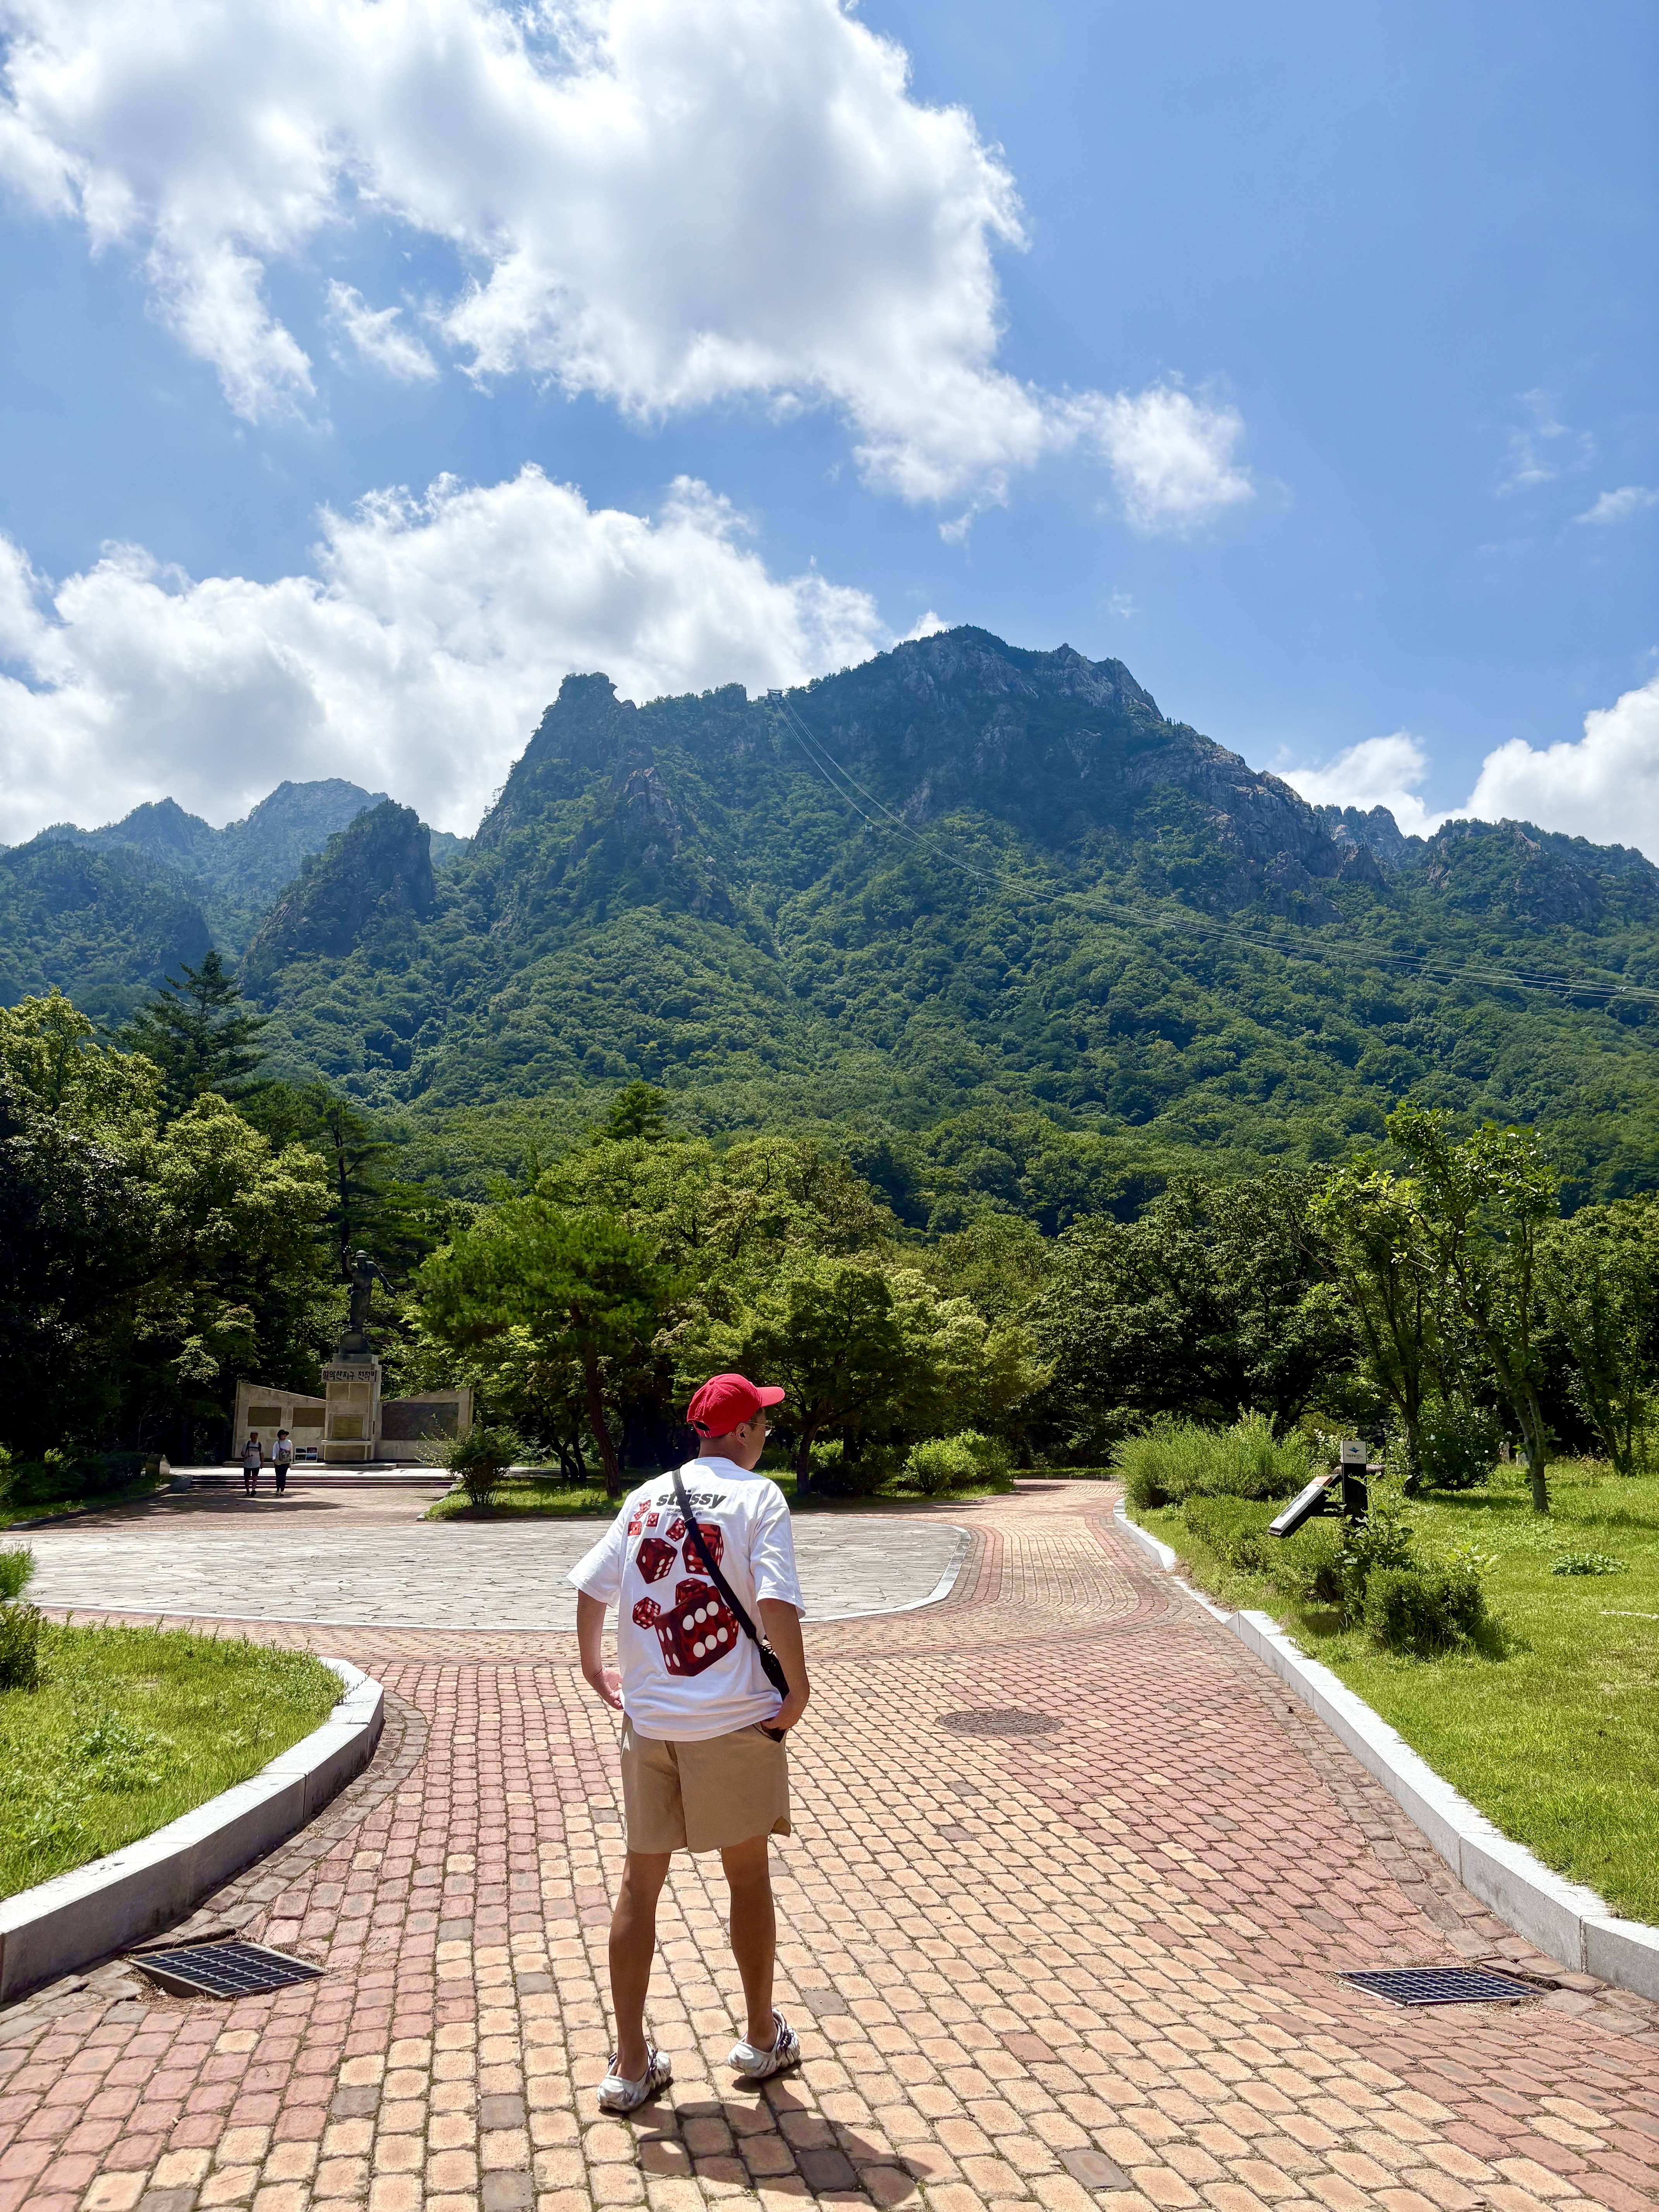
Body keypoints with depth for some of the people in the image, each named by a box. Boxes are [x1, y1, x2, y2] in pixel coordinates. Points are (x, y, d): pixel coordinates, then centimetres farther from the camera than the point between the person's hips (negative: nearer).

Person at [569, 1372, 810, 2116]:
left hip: (648, 1720, 4)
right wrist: (798, 1690, -8)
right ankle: (762, 2039, 31)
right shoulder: (757, 1497, -10)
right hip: (734, 1721, -4)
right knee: (748, 1876, 14)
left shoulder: (646, 1497, 6)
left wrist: (595, 1670, 21)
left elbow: (590, 1588, 8)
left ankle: (631, 2066, 21)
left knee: (639, 1884, 13)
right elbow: (776, 1602, -21)